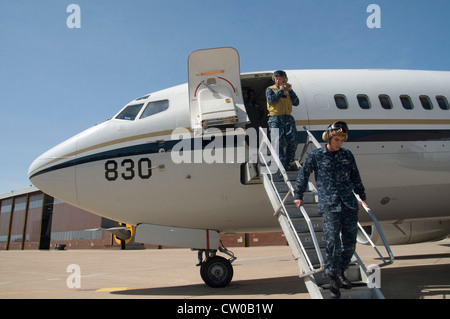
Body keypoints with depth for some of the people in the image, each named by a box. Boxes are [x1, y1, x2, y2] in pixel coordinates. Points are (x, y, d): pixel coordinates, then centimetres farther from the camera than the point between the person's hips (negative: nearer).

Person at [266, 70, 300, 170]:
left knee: (293, 141, -5)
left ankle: (290, 162, 8)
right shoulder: (270, 89, 11)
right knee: (278, 142, -12)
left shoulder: (287, 90, 20)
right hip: (275, 119, -3)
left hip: (288, 118, 3)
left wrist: (290, 91, 2)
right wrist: (280, 90, -4)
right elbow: (271, 100, -10)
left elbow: (296, 102, 10)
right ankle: (282, 163, -10)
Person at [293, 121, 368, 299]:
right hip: (329, 206, -4)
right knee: (332, 242, -7)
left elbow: (355, 178, 24)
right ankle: (333, 278, 8)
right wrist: (298, 196, 13)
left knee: (350, 242, 6)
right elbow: (303, 175, 13)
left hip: (349, 204, 4)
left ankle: (341, 272, 27)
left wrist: (362, 196, 31)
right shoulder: (315, 156, 4)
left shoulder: (347, 155, 13)